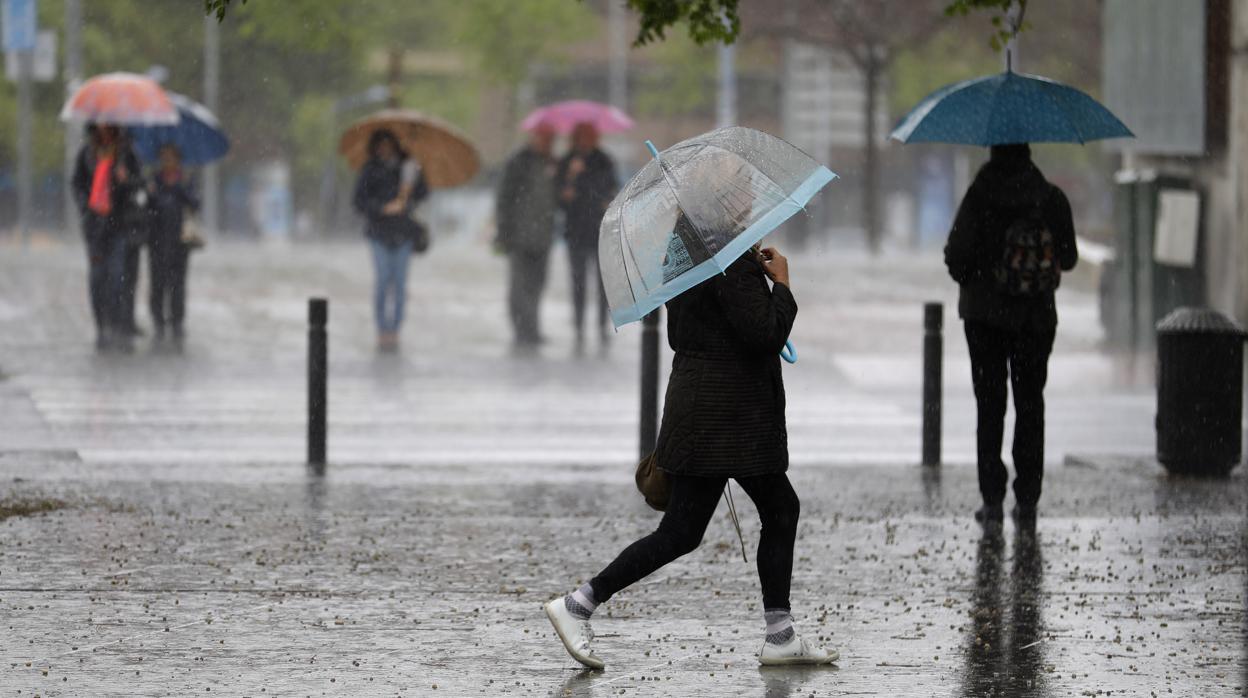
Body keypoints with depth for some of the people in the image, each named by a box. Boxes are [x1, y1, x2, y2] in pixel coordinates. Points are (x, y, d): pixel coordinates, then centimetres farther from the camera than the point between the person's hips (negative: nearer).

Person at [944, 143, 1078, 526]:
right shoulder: (1052, 199, -5)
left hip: (985, 315, -2)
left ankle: (992, 498, 0)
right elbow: (1069, 258, 2)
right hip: (1037, 318, 2)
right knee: (1030, 406, 11)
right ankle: (1027, 499, 7)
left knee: (990, 407, 5)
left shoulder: (980, 197, -12)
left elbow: (957, 254, -12)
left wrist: (968, 279, 10)